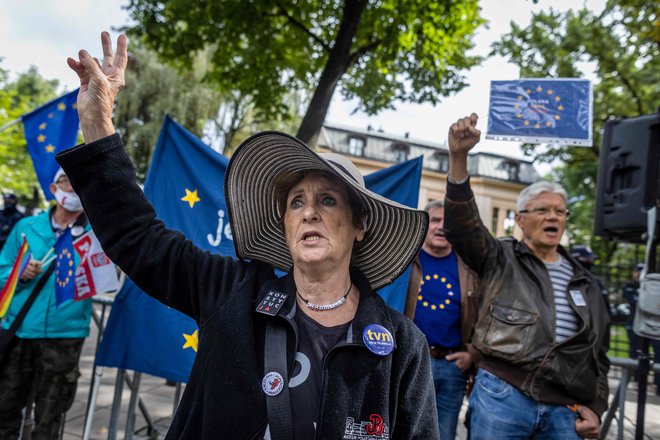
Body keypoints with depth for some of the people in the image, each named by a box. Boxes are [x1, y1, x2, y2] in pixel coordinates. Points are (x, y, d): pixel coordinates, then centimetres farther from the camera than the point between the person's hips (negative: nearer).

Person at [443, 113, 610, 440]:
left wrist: (595, 407, 10)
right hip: (502, 395, -3)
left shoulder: (584, 282, 17)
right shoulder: (499, 258, 4)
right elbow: (461, 225, -14)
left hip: (565, 411, 4)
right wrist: (459, 157, -26)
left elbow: (599, 350, 20)